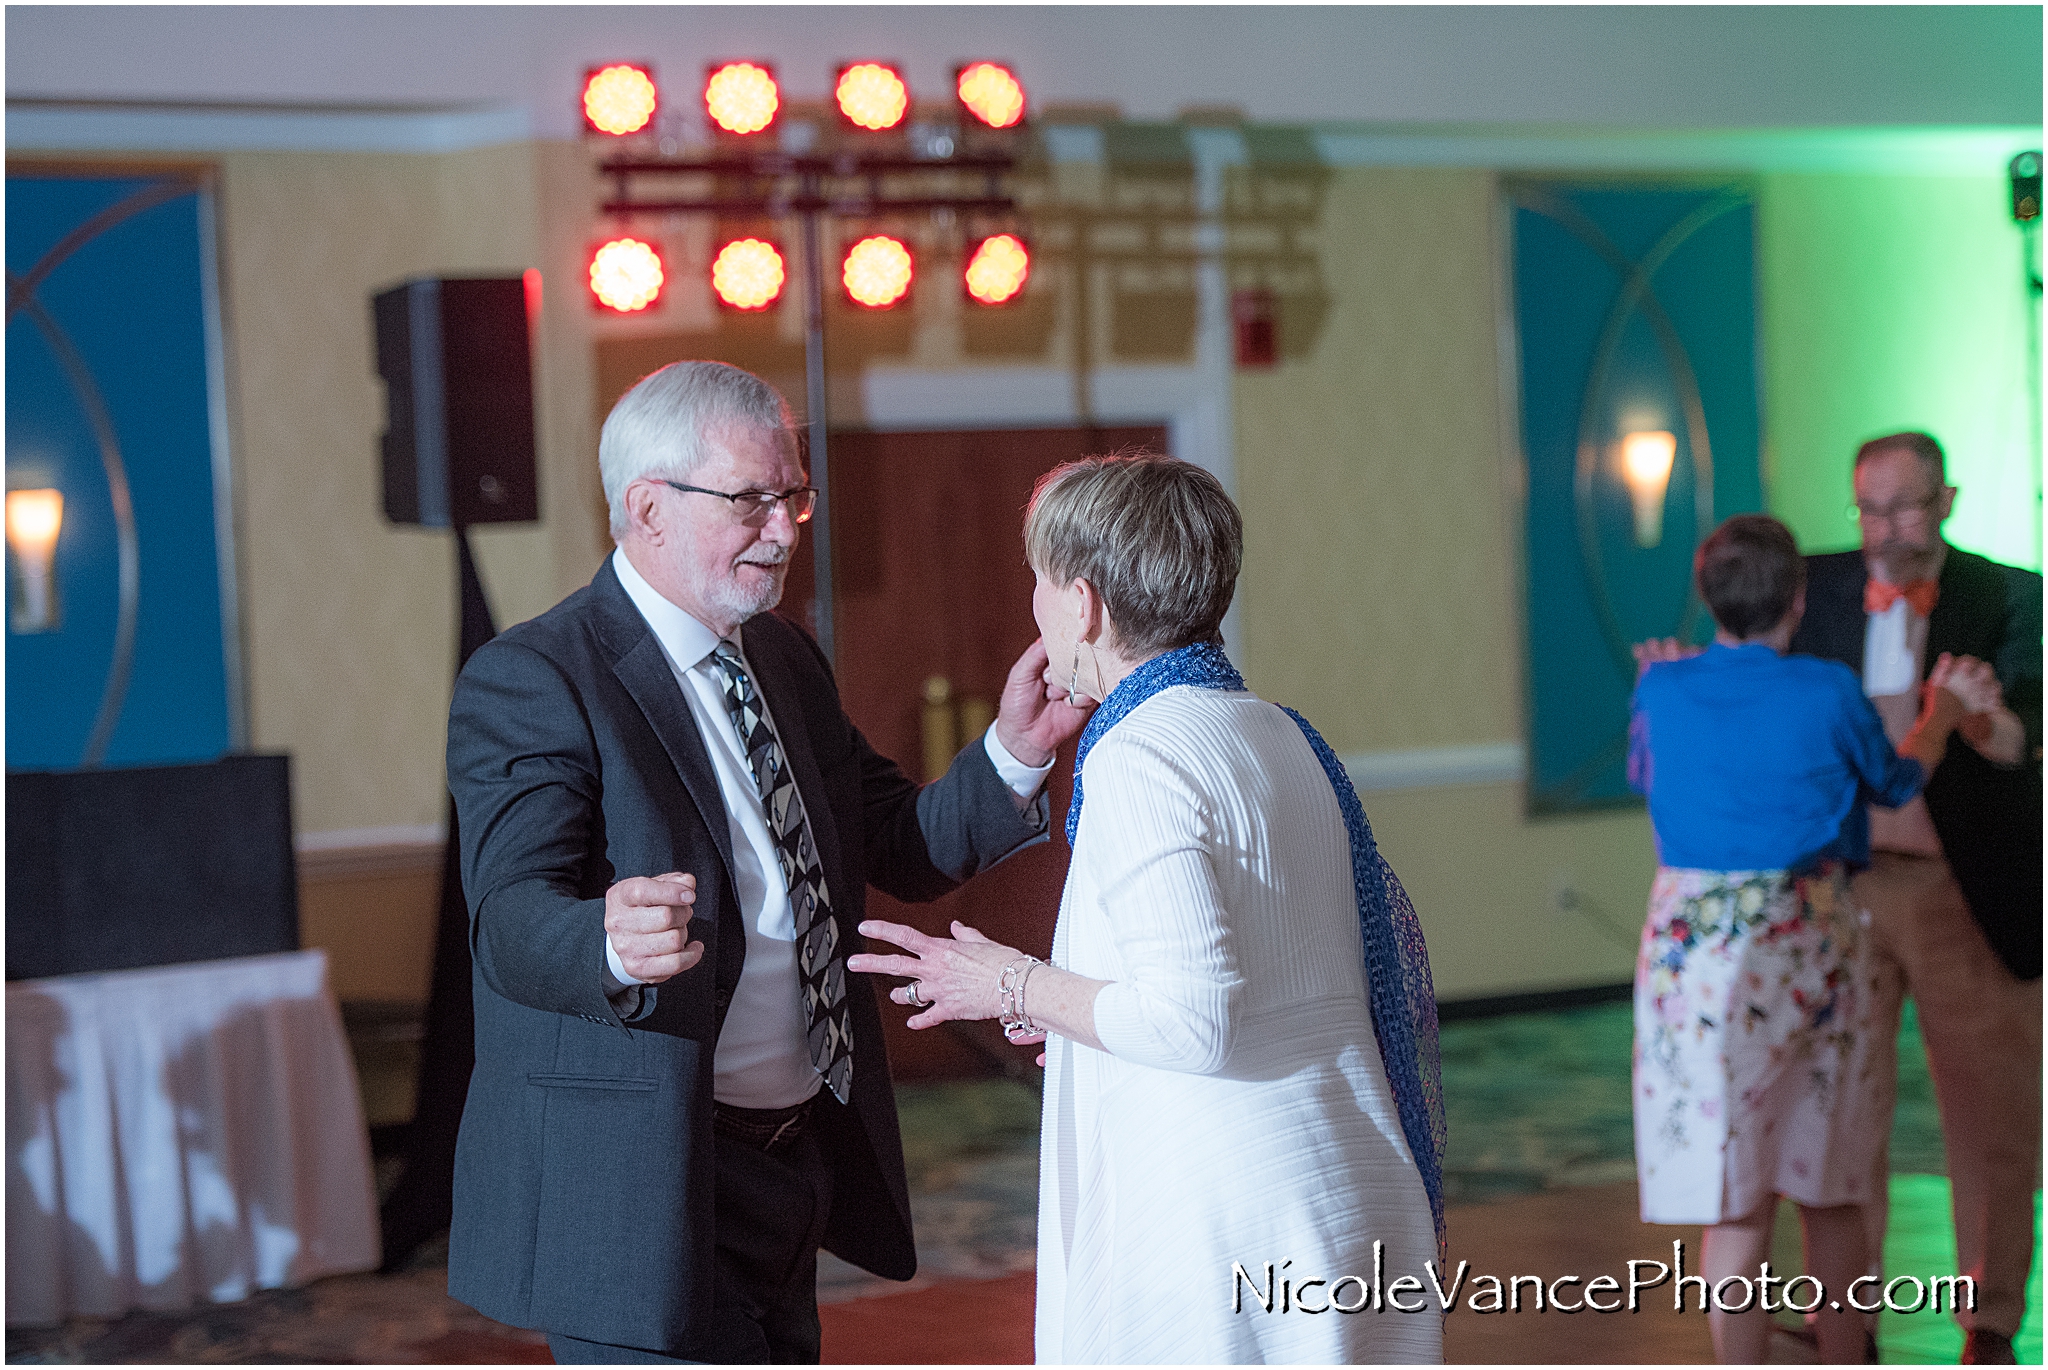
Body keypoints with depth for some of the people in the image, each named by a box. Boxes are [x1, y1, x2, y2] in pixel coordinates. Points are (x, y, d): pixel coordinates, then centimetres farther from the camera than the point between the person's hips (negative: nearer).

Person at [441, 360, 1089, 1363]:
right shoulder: (528, 681, -15)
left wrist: (1013, 752, -6)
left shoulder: (786, 660, 12)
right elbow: (513, 920, -27)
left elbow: (903, 849, 11)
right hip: (639, 1194, -8)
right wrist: (617, 945, -49)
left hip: (795, 1161, 8)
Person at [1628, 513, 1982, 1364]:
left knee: (1736, 1206, 2)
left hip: (1694, 947, 0)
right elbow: (1895, 782, 12)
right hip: (1811, 943, 0)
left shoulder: (1662, 690, -3)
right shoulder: (1827, 694, -7)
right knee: (1831, 1191, 15)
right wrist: (1941, 711, 32)